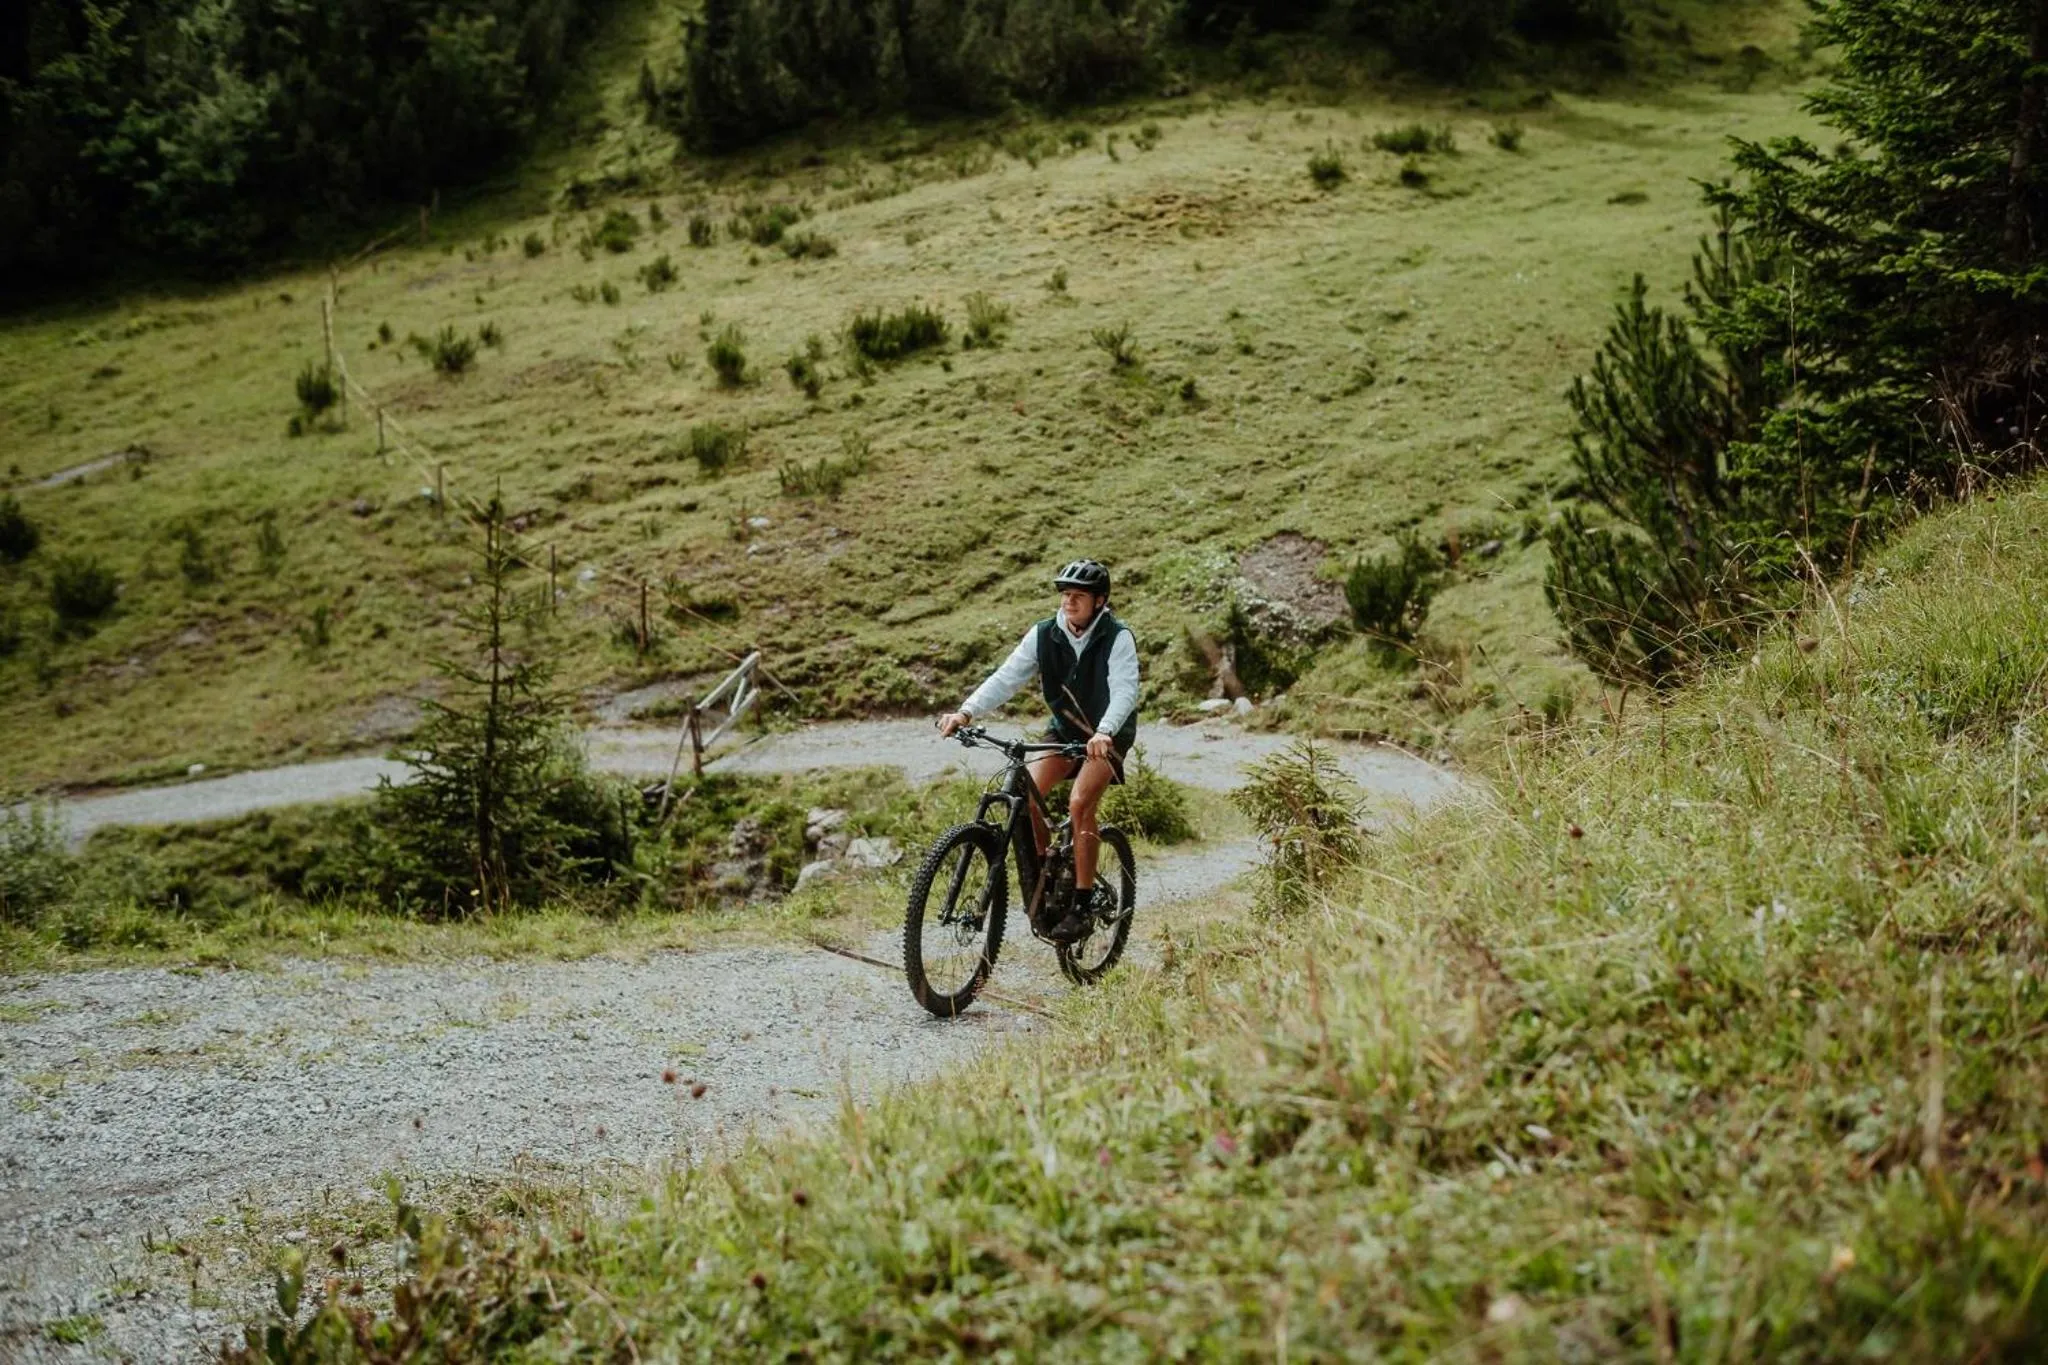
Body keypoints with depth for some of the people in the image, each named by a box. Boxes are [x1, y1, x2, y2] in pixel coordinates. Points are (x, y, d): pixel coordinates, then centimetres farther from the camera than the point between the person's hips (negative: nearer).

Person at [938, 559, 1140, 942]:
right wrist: (966, 712, -32)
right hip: (1065, 728, 4)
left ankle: (1084, 903, -13)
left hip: (1108, 735, -4)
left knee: (1080, 803, -24)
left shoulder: (1117, 638, -21)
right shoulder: (1044, 635, -10)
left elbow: (1125, 689, -34)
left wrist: (1103, 733, -52)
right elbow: (1007, 677, -17)